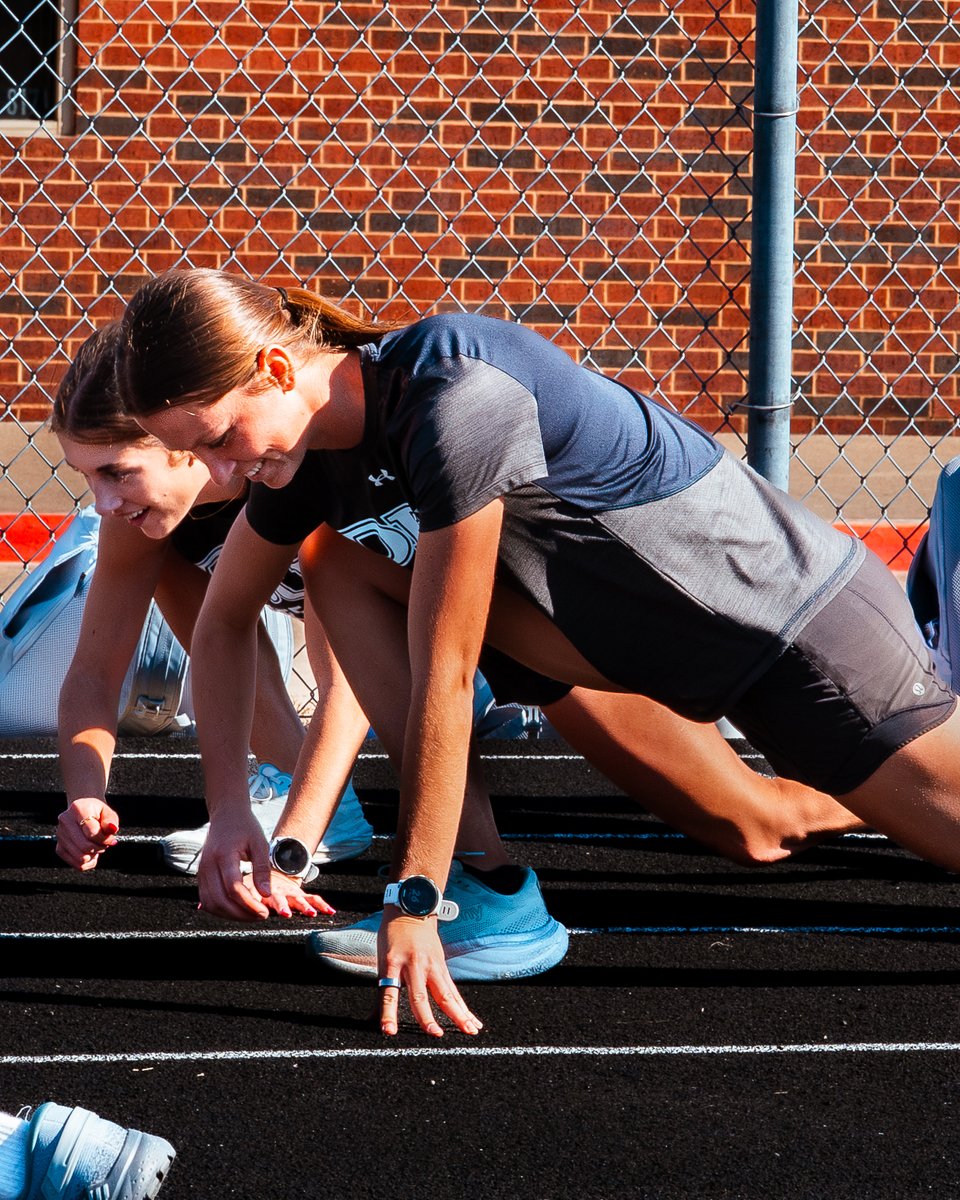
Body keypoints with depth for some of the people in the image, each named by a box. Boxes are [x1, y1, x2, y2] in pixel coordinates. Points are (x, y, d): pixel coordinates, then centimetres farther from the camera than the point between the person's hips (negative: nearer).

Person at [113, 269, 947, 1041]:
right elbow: (225, 621, 7)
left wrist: (414, 902, -26)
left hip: (797, 604, -7)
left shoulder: (455, 401, -32)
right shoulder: (310, 443, -8)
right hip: (647, 631, 7)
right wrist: (228, 811, -4)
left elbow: (443, 678, -30)